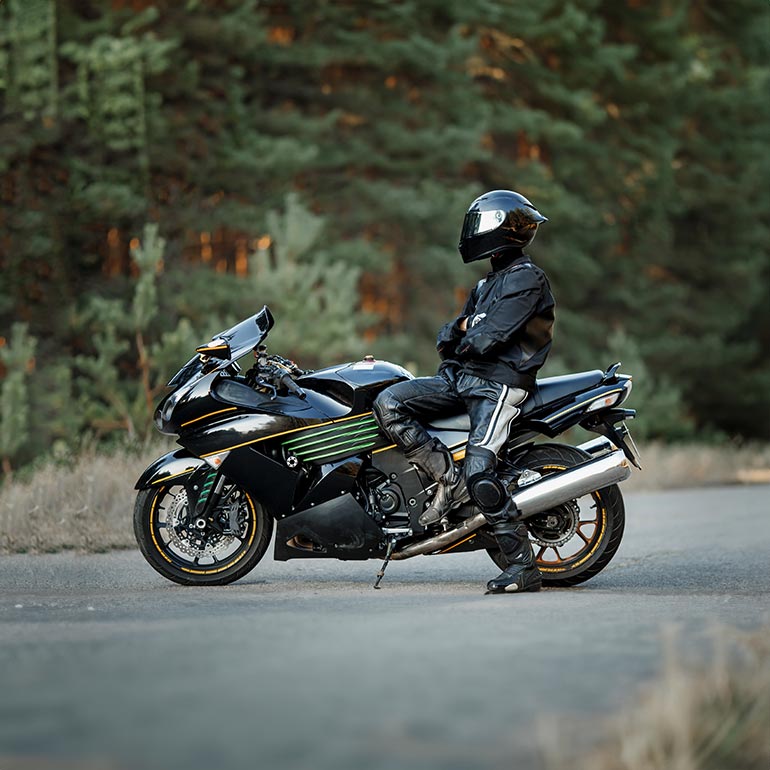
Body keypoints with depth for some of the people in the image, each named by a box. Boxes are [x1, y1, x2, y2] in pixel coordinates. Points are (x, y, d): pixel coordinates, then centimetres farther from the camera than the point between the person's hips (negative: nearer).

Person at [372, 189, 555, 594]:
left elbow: (488, 338, -16)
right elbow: (448, 339, 21)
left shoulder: (526, 278, -7)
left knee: (478, 472, -23)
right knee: (388, 403, -11)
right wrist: (463, 327, -1)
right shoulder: (488, 284, 24)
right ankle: (448, 478, -11)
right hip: (462, 378, 9)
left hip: (500, 384, -9)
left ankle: (523, 566, -17)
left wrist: (467, 338, 4)